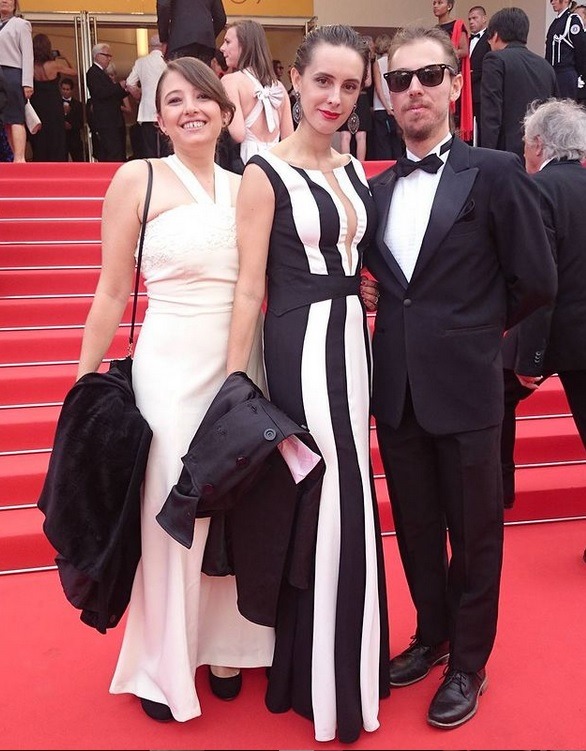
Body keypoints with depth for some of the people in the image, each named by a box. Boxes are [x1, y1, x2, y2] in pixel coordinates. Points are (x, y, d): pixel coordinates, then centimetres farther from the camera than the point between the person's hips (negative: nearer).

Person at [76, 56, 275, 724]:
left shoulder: (245, 186, 9)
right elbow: (112, 292, -2)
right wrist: (85, 385, -2)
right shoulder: (138, 179, -3)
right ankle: (164, 667, 28)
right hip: (172, 366, -4)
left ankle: (222, 645, 35)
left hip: (243, 363, 4)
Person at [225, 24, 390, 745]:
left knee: (349, 501, 15)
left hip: (353, 340, 7)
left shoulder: (353, 170, 11)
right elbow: (250, 288, -12)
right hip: (301, 346, -7)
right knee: (319, 506, 1)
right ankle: (321, 683, 23)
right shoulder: (266, 172, -8)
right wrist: (236, 386, -15)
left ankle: (351, 664, 35)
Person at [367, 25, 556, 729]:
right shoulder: (377, 187, 9)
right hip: (396, 387, 5)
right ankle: (431, 636, 40)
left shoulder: (495, 172, -6)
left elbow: (535, 281, -5)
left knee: (473, 533, 10)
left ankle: (468, 664, 31)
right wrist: (414, 321, 1)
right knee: (415, 528, 17)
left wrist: (472, 327, 5)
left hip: (462, 387, -4)